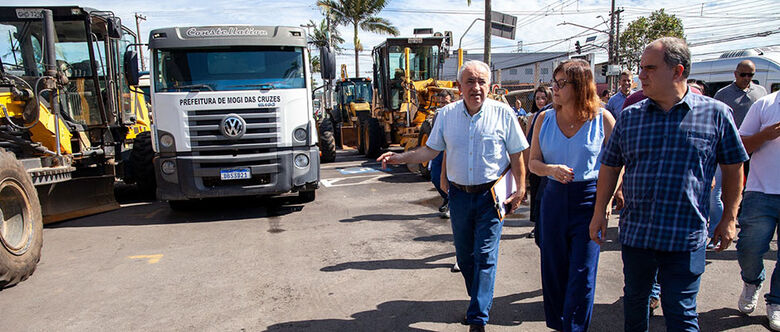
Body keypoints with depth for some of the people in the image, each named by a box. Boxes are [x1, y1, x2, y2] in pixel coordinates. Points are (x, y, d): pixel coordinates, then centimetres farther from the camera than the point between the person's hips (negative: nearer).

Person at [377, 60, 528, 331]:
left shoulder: (503, 113, -6)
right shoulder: (446, 114, 1)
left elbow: (516, 155, -1)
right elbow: (431, 150, 7)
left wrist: (520, 190, -5)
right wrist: (400, 158, -6)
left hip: (490, 195, -3)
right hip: (459, 195, 4)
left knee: (485, 256, -4)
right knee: (464, 256, 16)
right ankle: (481, 299, 39)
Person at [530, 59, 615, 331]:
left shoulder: (602, 119, -5)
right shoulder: (544, 119, 3)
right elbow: (533, 162, 5)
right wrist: (551, 170, -16)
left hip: (589, 199, -3)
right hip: (554, 198, 3)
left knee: (582, 275, 0)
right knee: (553, 270, 12)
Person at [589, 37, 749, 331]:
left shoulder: (716, 113, -2)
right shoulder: (630, 116, 3)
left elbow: (733, 167, 6)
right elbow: (610, 167, 9)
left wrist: (729, 219, 6)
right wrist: (600, 213, 7)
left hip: (685, 237, -3)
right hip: (635, 232, 3)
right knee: (634, 300, 19)